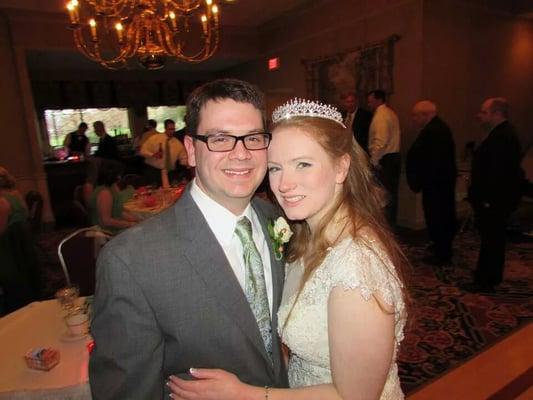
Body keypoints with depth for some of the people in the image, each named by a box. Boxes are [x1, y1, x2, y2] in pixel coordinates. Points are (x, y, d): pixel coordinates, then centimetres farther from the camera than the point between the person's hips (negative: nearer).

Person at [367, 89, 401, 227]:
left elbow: (380, 142, -21)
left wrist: (374, 161, -15)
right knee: (392, 193, 13)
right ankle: (391, 223, 22)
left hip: (384, 159, -9)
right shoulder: (391, 114, 16)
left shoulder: (380, 116, -12)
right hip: (395, 157, 10)